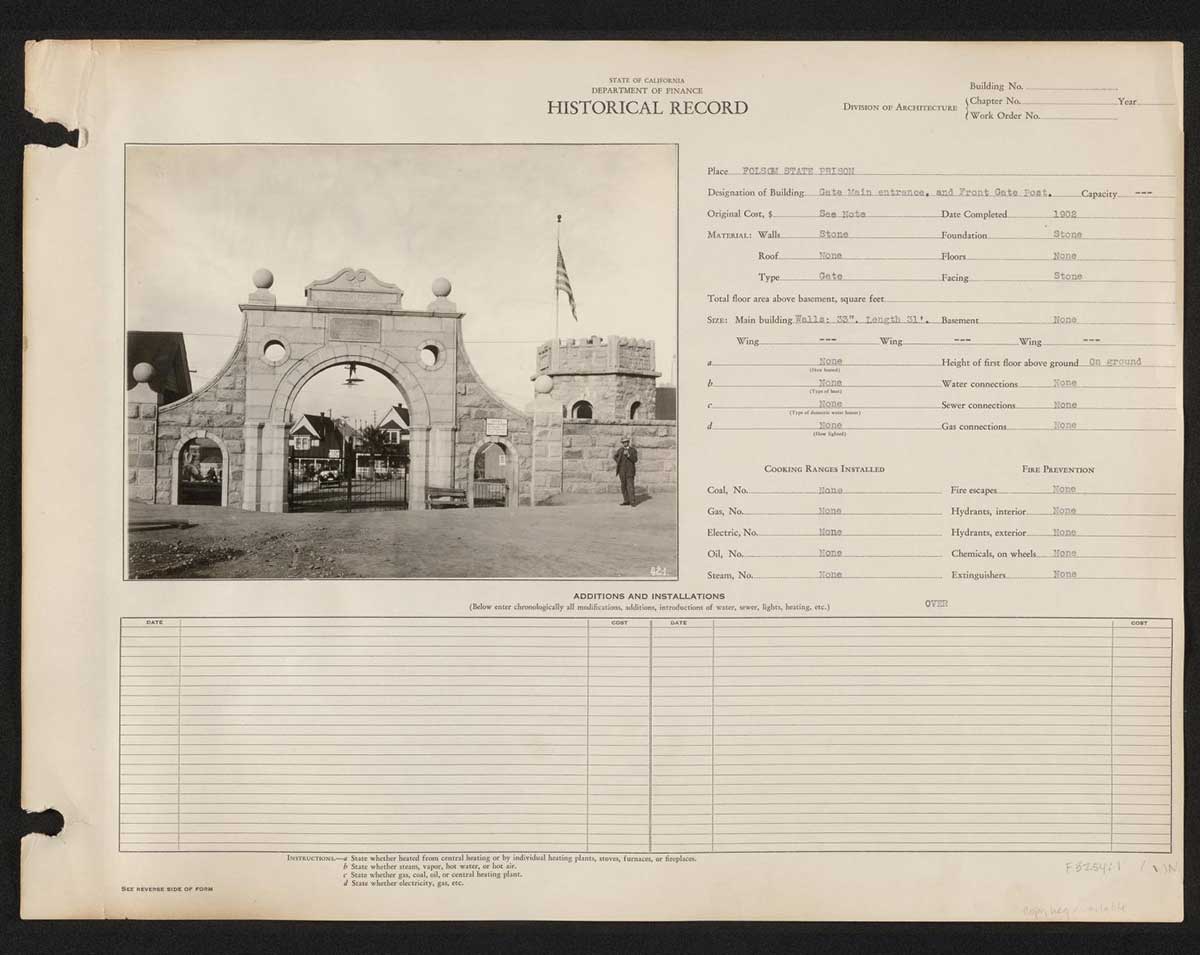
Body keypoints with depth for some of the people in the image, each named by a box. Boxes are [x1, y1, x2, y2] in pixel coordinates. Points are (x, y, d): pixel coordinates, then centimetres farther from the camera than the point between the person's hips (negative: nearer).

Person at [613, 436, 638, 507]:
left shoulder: (633, 450, -4)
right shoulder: (620, 450, 4)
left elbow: (635, 460, -14)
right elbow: (615, 456, 21)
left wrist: (628, 455, -26)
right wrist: (619, 462, 5)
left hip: (630, 471, -4)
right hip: (622, 471, 4)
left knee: (630, 486, -11)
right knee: (624, 486, 5)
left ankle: (633, 502, -10)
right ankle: (626, 501, 12)